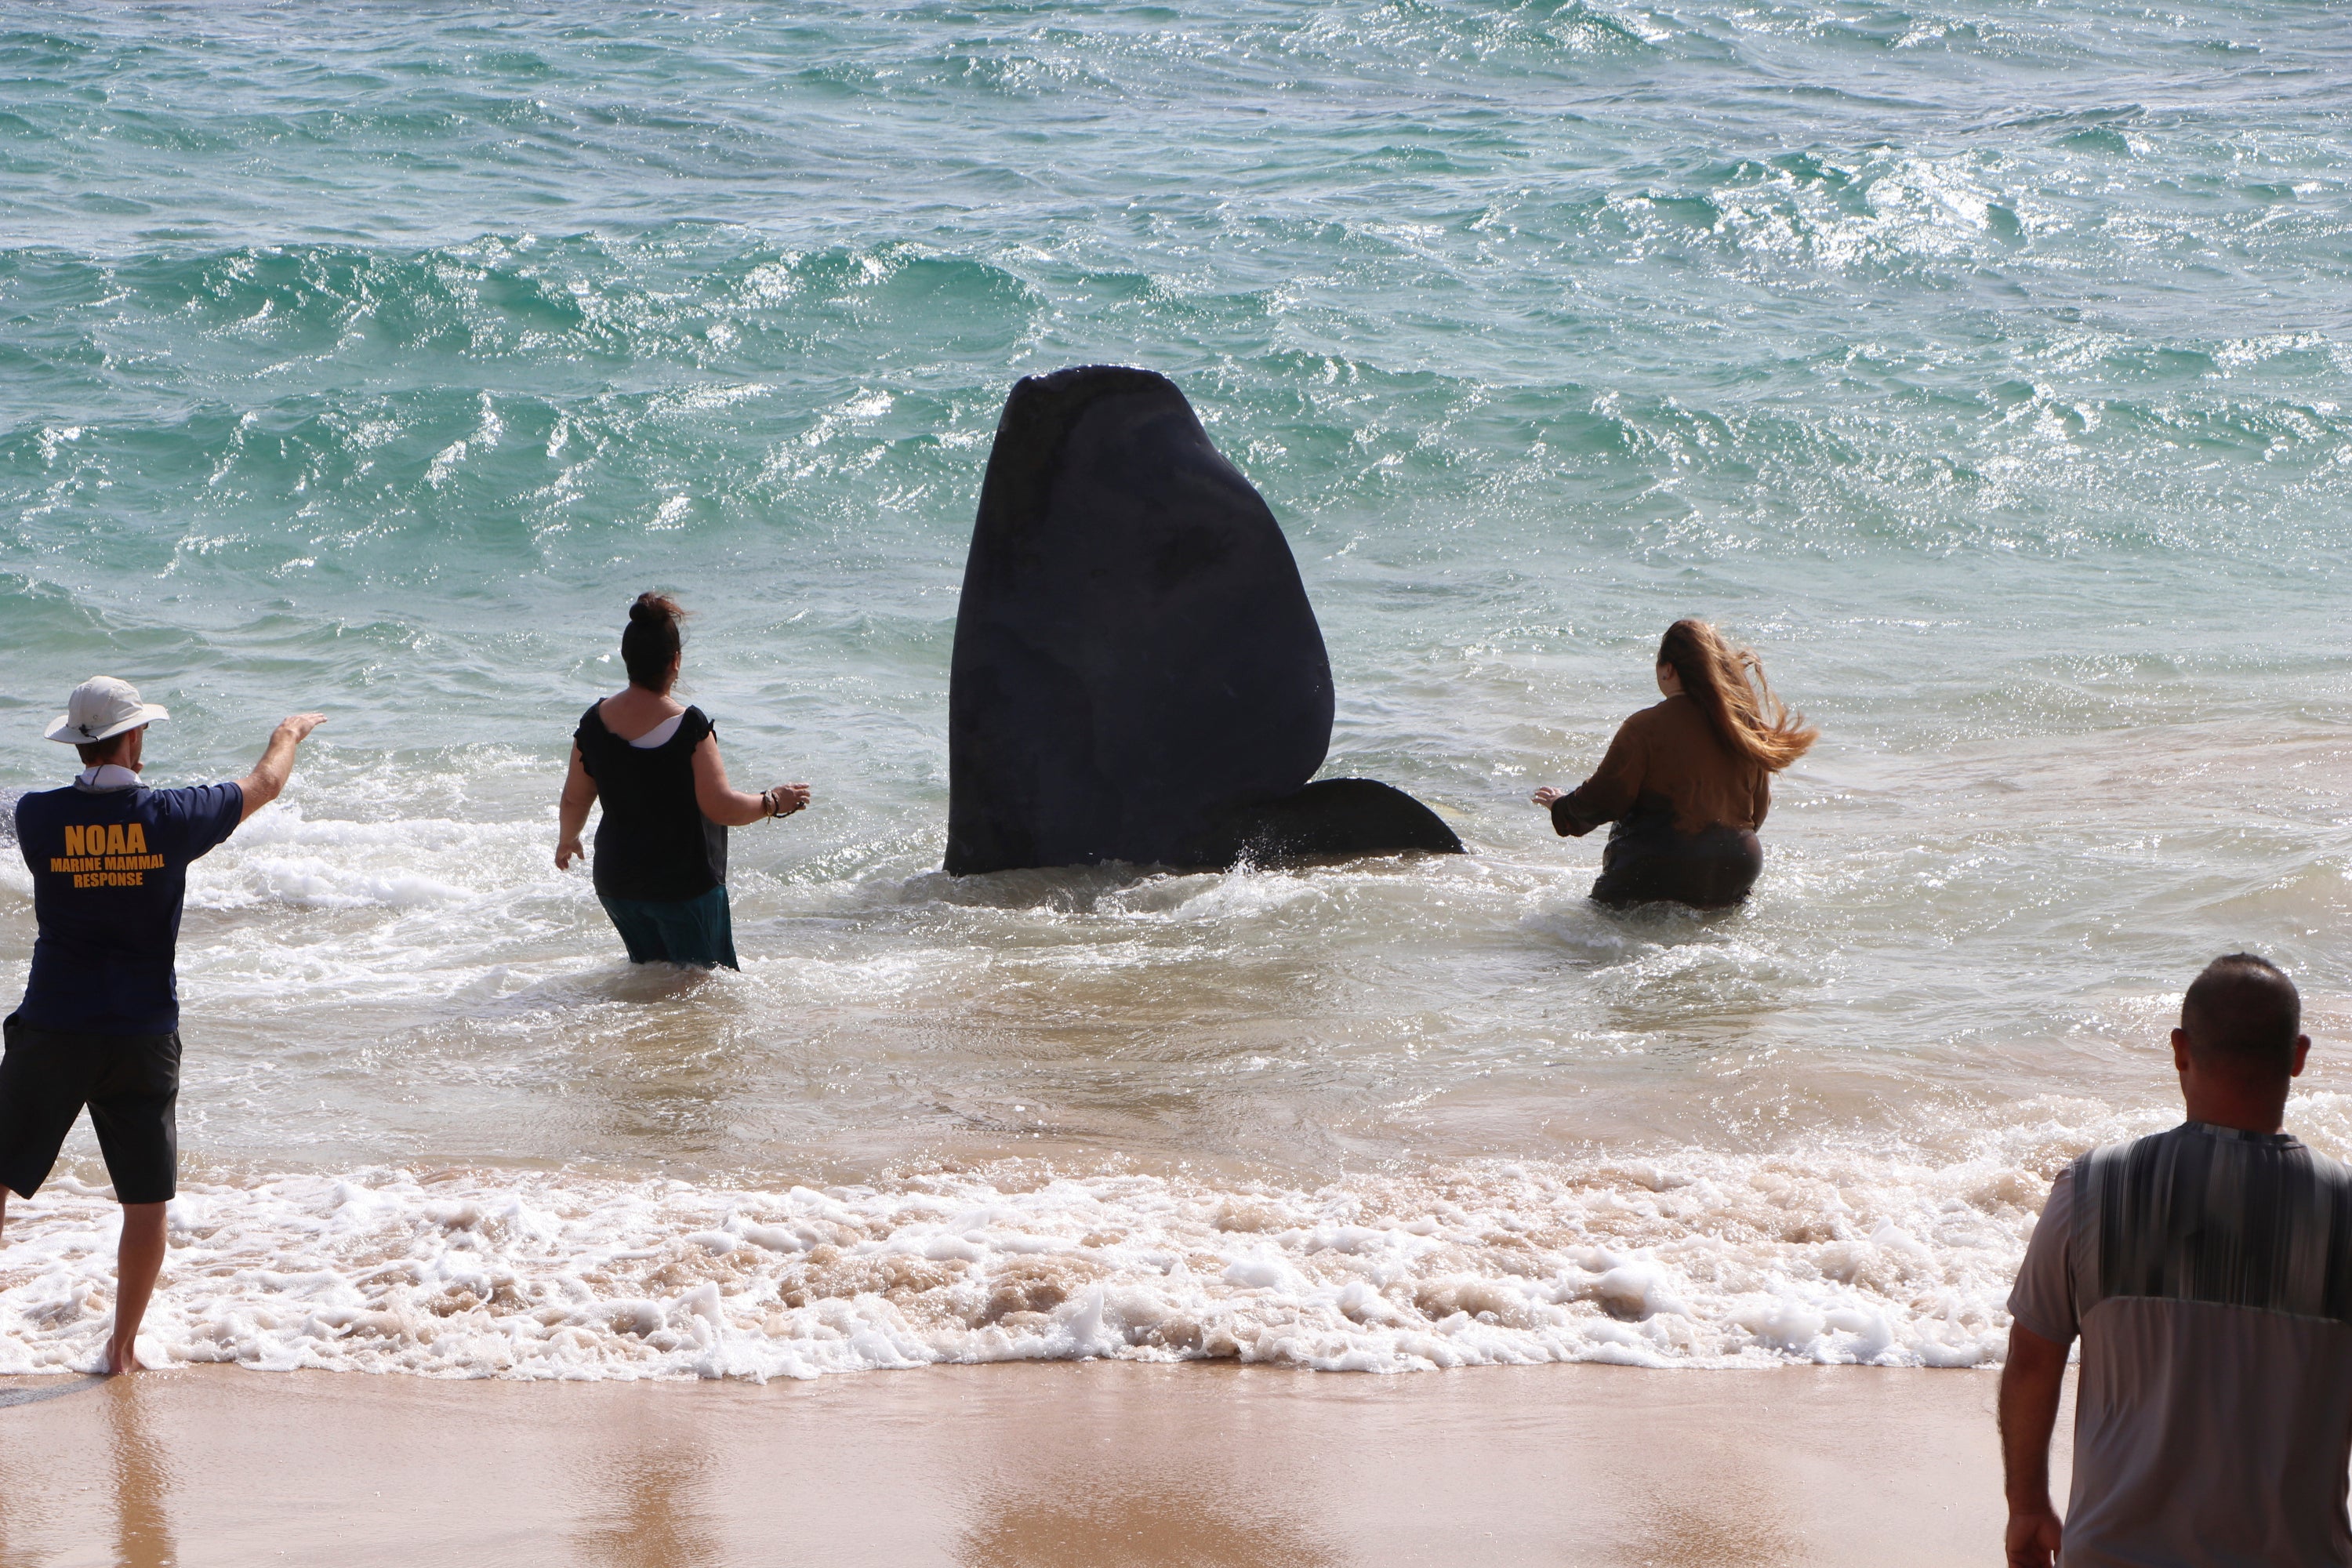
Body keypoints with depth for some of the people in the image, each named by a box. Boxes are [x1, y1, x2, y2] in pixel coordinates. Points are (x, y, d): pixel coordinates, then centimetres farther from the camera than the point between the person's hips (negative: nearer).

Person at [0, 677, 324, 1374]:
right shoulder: (170, 818, -8)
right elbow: (264, 785, 10)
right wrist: (289, 732, 30)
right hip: (142, 1038, 0)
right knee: (146, 1204, 12)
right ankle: (123, 1349, 16)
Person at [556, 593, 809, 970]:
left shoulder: (595, 722, -4)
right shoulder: (688, 726, -20)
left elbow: (574, 800, 7)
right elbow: (721, 808, -21)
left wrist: (568, 840, 27)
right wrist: (773, 802, -5)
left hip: (616, 882, 5)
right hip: (683, 885, -5)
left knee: (649, 971, 24)